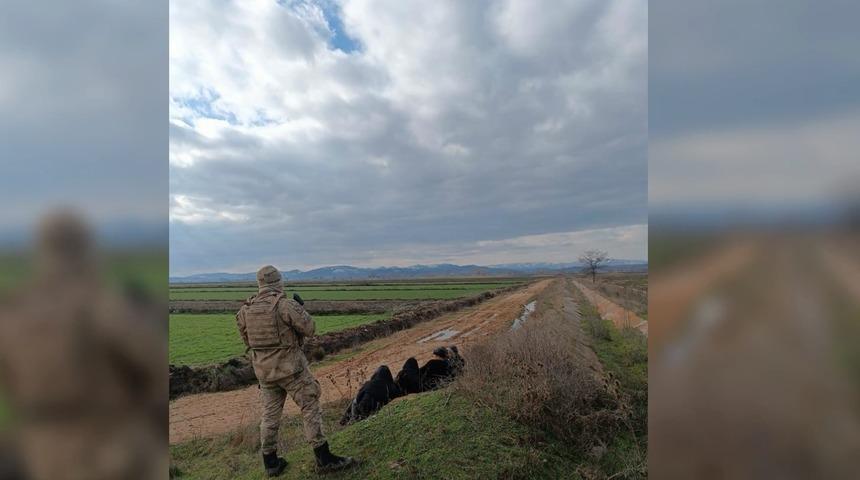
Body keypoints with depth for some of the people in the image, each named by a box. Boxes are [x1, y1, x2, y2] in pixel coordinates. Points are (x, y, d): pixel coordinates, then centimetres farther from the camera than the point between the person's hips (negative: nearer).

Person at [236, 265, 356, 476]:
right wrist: (299, 310, 4)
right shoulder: (285, 305, -18)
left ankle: (271, 463, 27)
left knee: (270, 414, 17)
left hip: (263, 369, 6)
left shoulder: (245, 310, 0)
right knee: (310, 408, 3)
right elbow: (309, 329, -13)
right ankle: (324, 459, 8)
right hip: (289, 366, -6)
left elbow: (247, 340, 12)